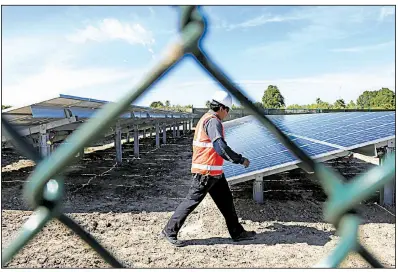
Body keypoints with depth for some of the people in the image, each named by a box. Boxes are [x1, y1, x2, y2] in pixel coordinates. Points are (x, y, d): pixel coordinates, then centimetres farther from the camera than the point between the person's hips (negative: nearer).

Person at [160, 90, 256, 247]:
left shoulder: (207, 119, 14)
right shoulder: (213, 121, -18)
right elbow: (221, 147, -27)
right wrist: (241, 160, -20)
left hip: (214, 172, 10)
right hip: (206, 172, -10)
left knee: (226, 201, 16)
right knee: (192, 201, 0)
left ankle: (237, 232, 28)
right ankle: (169, 232, 13)